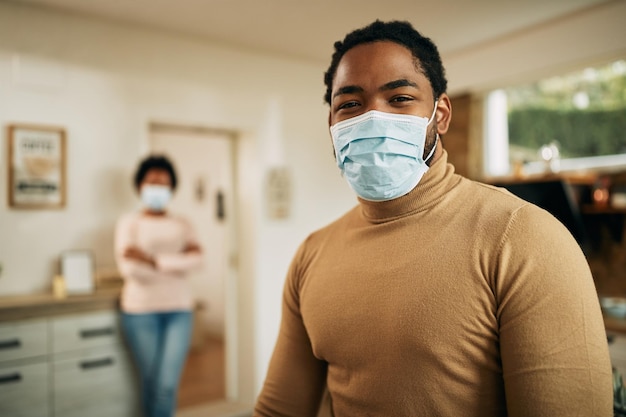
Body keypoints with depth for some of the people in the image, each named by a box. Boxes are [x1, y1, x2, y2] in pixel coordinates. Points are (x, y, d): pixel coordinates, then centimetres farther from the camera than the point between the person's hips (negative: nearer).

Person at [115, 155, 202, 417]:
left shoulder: (182, 224, 11)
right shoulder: (129, 222, 2)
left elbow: (197, 258, -7)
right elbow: (130, 269, -13)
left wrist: (154, 260, -15)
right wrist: (177, 263, -9)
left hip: (179, 310, 2)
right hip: (141, 312, -2)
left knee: (168, 385, -3)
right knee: (150, 383, 5)